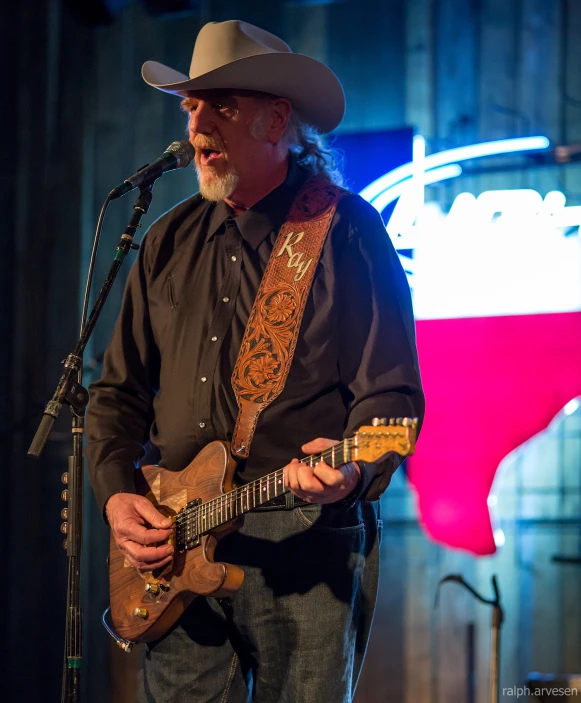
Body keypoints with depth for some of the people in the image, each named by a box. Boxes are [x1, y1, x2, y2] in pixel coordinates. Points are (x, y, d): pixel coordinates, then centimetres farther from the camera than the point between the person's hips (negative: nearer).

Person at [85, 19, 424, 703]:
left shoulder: (347, 231, -1)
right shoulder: (169, 242, 15)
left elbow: (390, 391, -5)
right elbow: (119, 391, 18)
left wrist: (353, 469, -25)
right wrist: (117, 496, 2)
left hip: (306, 540, -4)